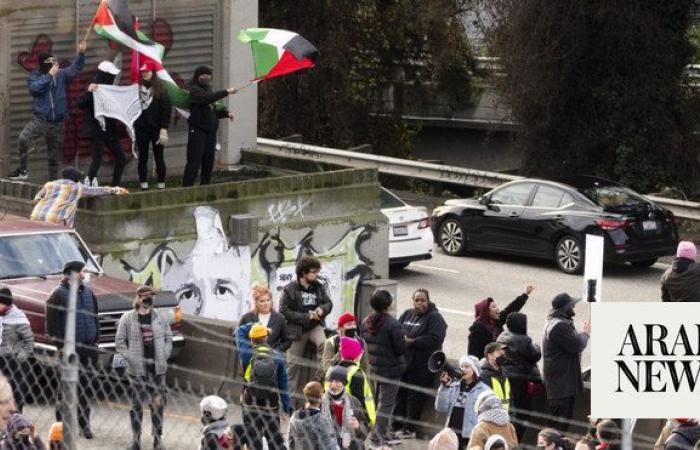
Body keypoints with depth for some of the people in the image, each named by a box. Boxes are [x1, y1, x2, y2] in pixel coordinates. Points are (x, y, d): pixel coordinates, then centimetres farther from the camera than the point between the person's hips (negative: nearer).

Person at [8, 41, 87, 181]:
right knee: (23, 140, -24)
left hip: (58, 122, 2)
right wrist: (49, 75, -18)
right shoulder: (34, 76, 1)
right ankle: (22, 170, -12)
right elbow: (34, 88, -18)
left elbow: (74, 69, -1)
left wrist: (81, 54, -15)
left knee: (54, 154, 9)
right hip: (39, 119, -2)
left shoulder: (61, 75, 6)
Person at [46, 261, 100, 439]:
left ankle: (84, 424, 14)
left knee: (85, 386, 8)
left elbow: (95, 318, 19)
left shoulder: (88, 292, 12)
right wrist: (60, 345, -14)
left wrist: (96, 340, 11)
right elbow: (52, 323, -10)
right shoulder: (59, 294, -7)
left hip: (88, 346, 5)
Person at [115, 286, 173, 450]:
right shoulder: (127, 318, -2)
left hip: (157, 368, 2)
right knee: (136, 405, 3)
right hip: (137, 369, -2)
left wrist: (163, 356, -2)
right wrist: (131, 359, -10)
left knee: (158, 404, 5)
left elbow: (168, 339, 11)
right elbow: (119, 343, -1)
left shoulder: (160, 318, 5)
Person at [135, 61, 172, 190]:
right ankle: (144, 186, 9)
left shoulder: (160, 89, -2)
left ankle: (161, 186, 8)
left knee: (159, 157, 2)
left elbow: (166, 109, -6)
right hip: (141, 129, 3)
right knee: (142, 158, 5)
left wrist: (164, 129, -13)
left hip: (156, 128, -3)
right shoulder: (137, 88, 6)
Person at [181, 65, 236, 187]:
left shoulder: (207, 90, 20)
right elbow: (206, 98, -28)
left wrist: (225, 113, 6)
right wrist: (226, 92, -31)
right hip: (198, 130, -8)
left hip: (210, 131, 8)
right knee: (194, 162, -12)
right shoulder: (195, 90, -7)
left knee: (208, 163, 9)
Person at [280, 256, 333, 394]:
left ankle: (323, 376, -22)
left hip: (315, 327, 3)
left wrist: (322, 309, -10)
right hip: (296, 330, -3)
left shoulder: (318, 287, 6)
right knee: (294, 363, 1)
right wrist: (306, 316, -17)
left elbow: (329, 303, 15)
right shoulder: (290, 290, -9)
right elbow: (284, 311, -14)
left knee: (323, 343, -30)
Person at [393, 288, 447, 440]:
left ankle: (409, 429, 4)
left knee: (415, 397, -2)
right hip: (402, 363, 6)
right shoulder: (407, 314, 15)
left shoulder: (435, 318, -6)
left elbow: (435, 339, -19)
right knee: (400, 395, 7)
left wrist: (411, 342, -19)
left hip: (421, 366, -6)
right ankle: (397, 427, 14)